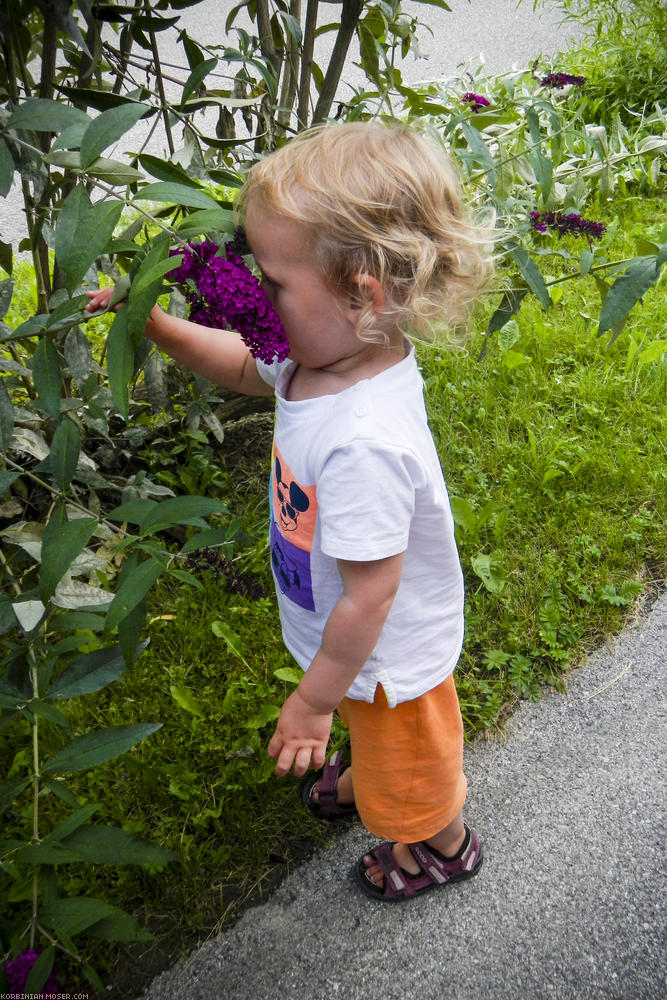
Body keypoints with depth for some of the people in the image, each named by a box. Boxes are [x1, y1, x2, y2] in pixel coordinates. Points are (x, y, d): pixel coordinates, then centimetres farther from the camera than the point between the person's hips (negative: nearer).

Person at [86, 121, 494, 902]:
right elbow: (248, 369, 6)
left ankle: (445, 846, 58)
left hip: (389, 658, -7)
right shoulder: (328, 355, -17)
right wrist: (157, 327, -7)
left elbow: (370, 594, -34)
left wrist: (314, 700, -19)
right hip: (354, 634, 7)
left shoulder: (364, 442, -44)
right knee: (378, 741, 39)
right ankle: (365, 782, 70)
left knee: (408, 766, 27)